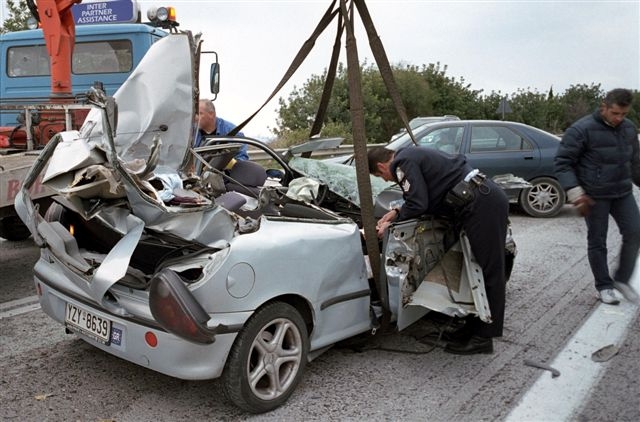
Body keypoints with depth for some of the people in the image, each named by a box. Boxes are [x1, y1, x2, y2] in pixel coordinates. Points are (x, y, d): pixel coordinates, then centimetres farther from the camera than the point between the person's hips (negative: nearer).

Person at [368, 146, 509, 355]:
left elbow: (417, 205, -11)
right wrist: (398, 212, 19)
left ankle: (483, 337, 2)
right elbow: (424, 199, 26)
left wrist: (391, 223, 1)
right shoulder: (413, 155, 24)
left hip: (482, 204, -11)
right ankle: (476, 327, 25)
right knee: (485, 268, 14)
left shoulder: (402, 163, -7)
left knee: (487, 269, -5)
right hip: (490, 197, 11)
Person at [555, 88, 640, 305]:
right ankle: (604, 286, 17)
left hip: (623, 192, 6)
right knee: (597, 241, 3)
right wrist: (575, 192, -21)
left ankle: (622, 279, 18)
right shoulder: (582, 129, -13)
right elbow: (562, 162, -14)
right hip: (595, 196, -5)